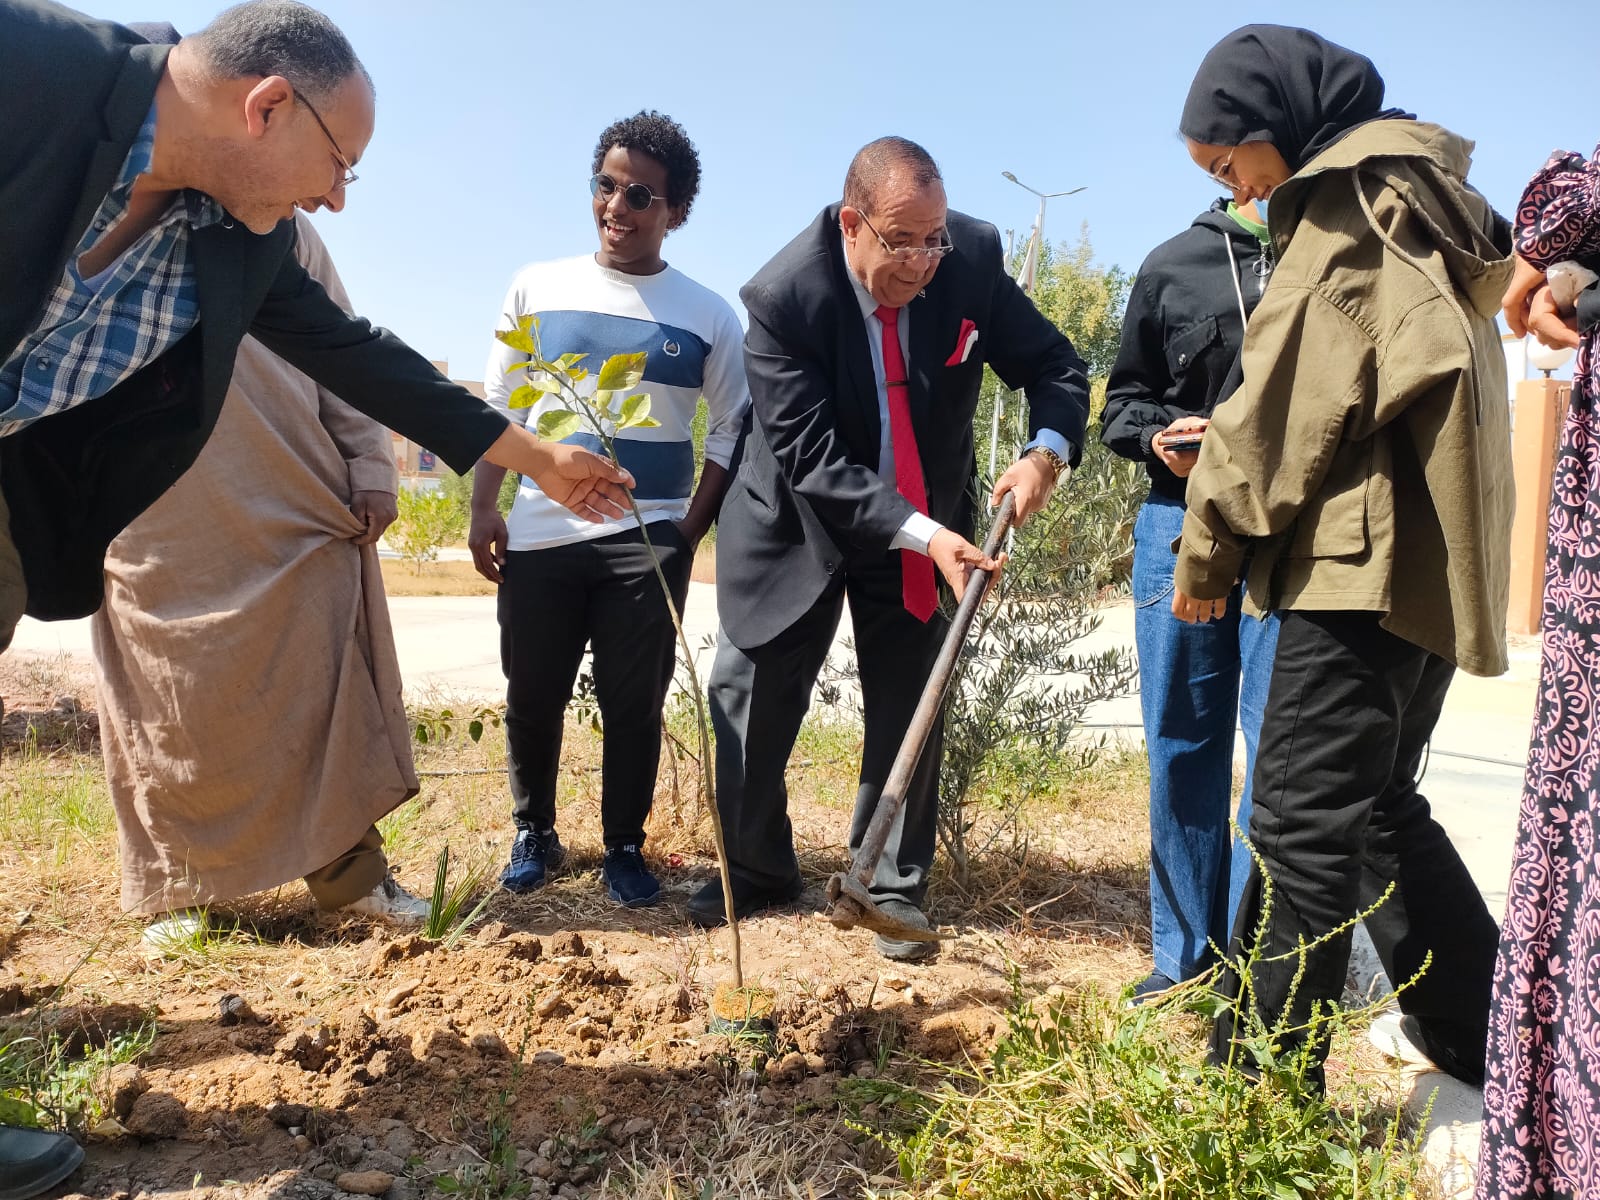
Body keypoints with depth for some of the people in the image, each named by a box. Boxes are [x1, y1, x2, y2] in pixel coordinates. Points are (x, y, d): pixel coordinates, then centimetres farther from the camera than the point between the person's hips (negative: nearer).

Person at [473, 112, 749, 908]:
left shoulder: (707, 317, 2)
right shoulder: (537, 288, 5)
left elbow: (732, 430, 5)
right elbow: (499, 409, 8)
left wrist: (692, 528, -4)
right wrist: (482, 512, 1)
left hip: (647, 541, -1)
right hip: (540, 537, 2)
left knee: (633, 704, 3)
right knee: (532, 698, 8)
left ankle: (623, 848, 21)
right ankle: (534, 833, 28)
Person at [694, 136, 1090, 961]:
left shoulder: (973, 258, -16)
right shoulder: (782, 298, -25)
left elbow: (1054, 366, -5)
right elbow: (812, 462, -27)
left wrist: (1046, 452, -26)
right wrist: (923, 536, -36)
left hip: (928, 524, 2)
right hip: (797, 522, -1)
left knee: (910, 706, 3)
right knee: (749, 698, 5)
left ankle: (894, 888, 20)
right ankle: (756, 869, 26)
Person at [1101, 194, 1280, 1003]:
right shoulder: (1173, 264, 12)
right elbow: (1122, 400, 15)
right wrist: (1159, 437, -5)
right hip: (1181, 520, 2)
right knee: (1182, 743, 7)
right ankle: (1187, 953, 21)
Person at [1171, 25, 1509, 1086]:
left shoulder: (1347, 202, -7)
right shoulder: (1422, 195, 21)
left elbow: (1289, 405, -13)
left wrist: (1210, 545, -4)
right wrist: (1225, 445, 14)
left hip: (1365, 560, -10)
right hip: (1431, 560, 10)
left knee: (1305, 824, -9)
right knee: (1380, 809, 17)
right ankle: (1488, 1046, 28)